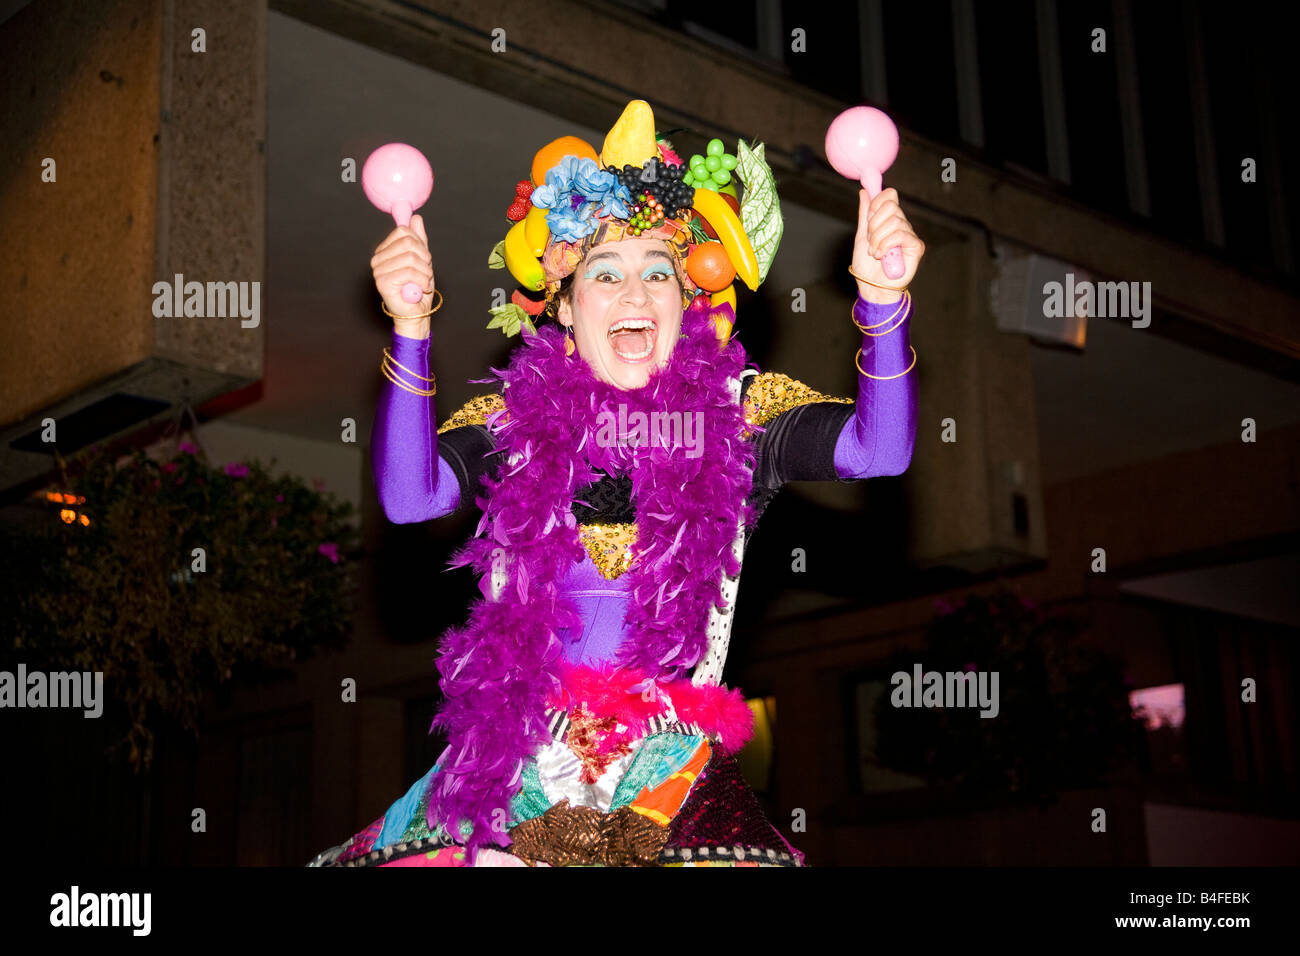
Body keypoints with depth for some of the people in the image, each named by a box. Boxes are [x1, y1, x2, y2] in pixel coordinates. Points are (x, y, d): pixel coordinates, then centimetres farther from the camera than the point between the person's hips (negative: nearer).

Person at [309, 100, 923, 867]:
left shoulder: (740, 410, 5)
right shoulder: (512, 418, 7)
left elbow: (878, 450, -9)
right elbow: (409, 498, -9)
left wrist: (882, 299, -23)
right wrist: (412, 330, -18)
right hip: (517, 751, 1)